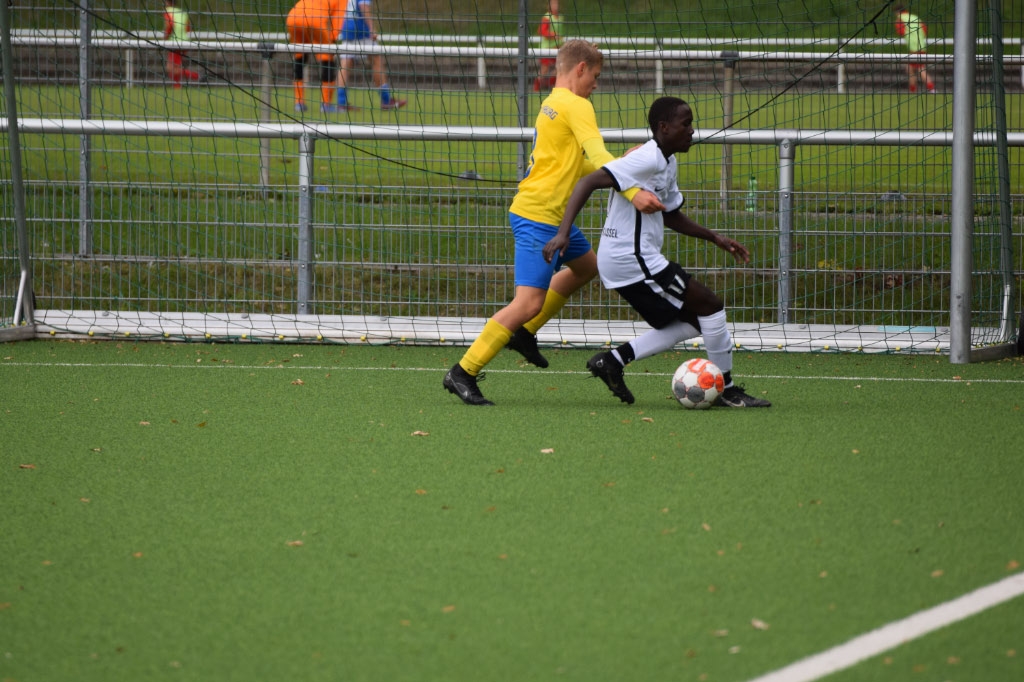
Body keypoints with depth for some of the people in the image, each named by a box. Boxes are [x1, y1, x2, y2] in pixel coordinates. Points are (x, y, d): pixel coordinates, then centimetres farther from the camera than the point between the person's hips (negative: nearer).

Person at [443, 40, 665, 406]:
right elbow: (597, 156, -25)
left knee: (587, 265, 29)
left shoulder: (552, 105, 17)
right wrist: (633, 192, -33)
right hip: (539, 217, -11)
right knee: (530, 302, -14)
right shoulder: (576, 106, -13)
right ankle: (463, 373, -12)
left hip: (553, 216, 11)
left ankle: (523, 332, 29)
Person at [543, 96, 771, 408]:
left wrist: (714, 237, 20)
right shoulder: (647, 160, -18)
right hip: (633, 260, -10)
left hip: (620, 262, 10)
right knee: (711, 306, -4)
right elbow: (589, 182, -25)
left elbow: (670, 215, 28)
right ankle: (727, 390, 6)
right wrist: (563, 233, -32)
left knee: (691, 321, 15)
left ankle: (613, 360, 7)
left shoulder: (667, 163, 14)